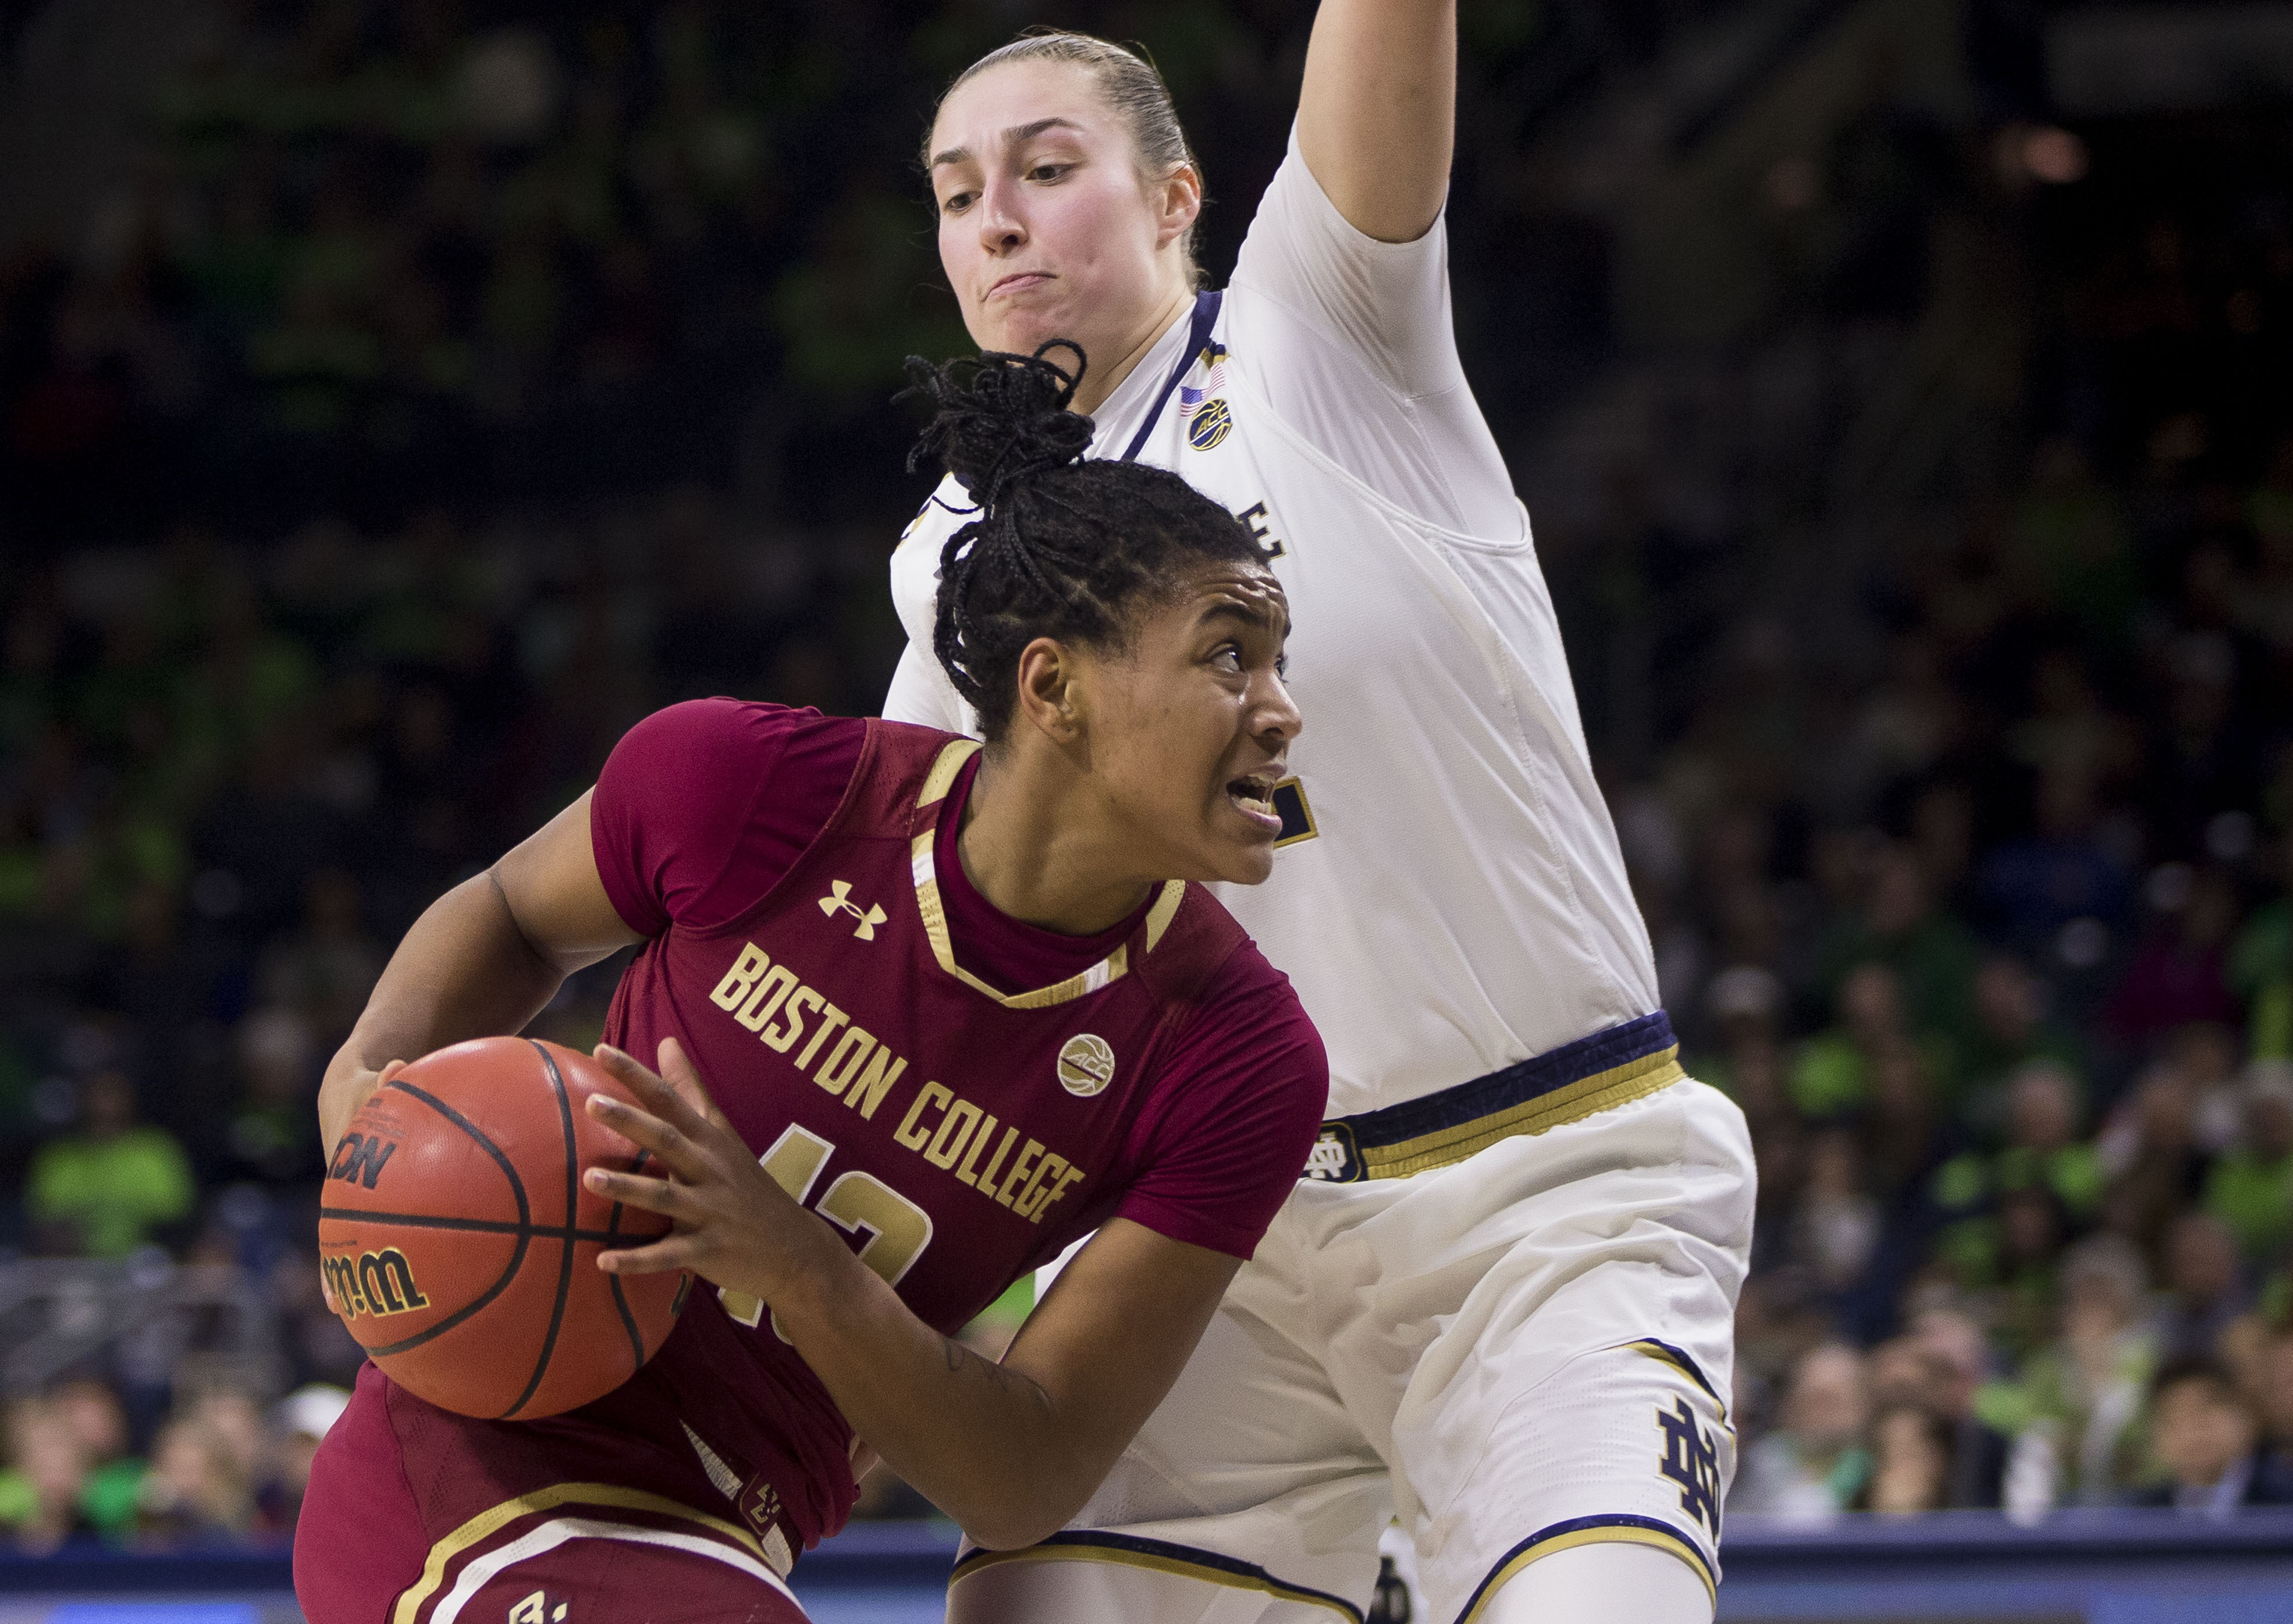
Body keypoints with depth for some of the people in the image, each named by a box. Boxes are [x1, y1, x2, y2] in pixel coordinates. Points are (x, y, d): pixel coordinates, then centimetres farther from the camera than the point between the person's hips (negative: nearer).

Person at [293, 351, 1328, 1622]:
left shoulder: (1240, 1062, -12)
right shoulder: (755, 787, -15)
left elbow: (1023, 1491, -12)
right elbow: (514, 913, 10)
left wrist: (796, 1264, -29)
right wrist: (373, 1069, -11)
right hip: (469, 1449, -5)